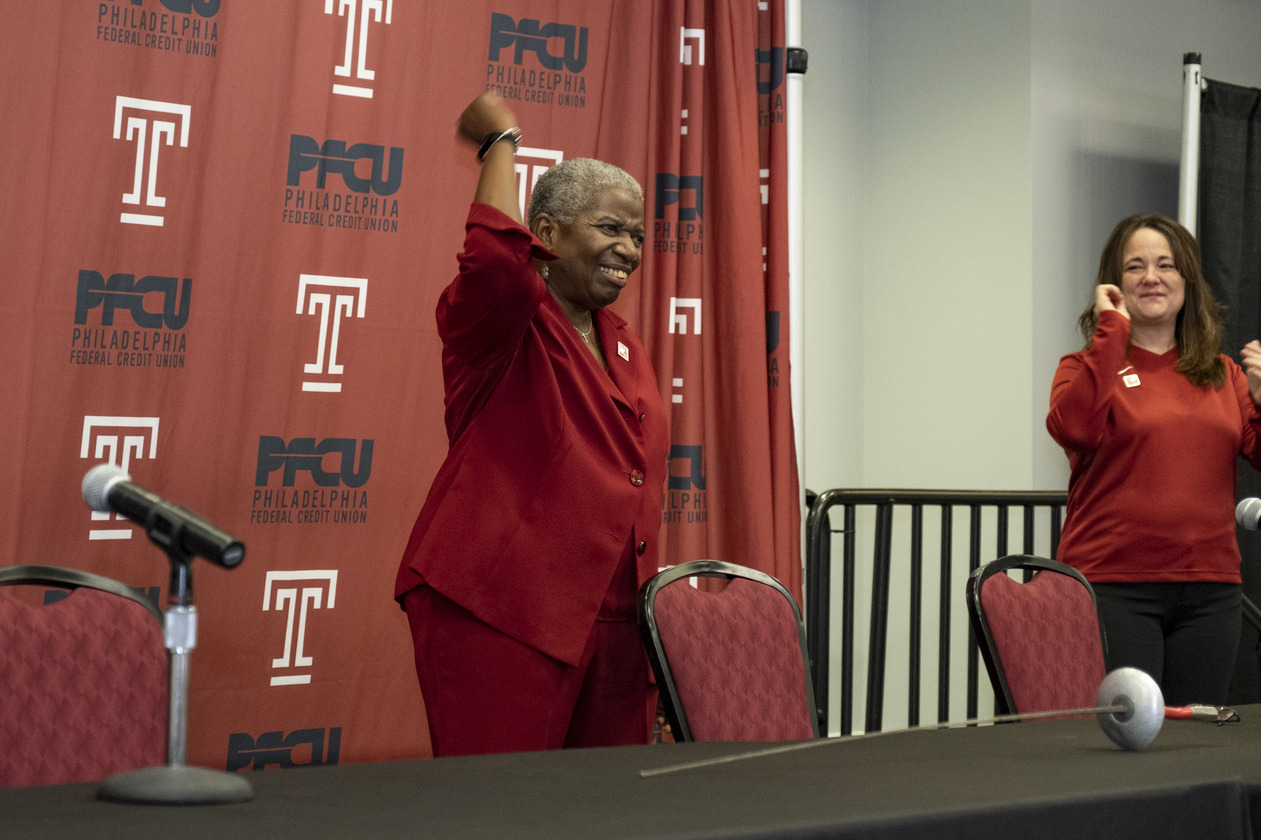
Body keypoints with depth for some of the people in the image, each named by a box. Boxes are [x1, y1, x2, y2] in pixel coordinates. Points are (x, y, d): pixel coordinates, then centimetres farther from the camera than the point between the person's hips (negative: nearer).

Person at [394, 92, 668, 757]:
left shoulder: (623, 344, 18)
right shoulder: (498, 325, -5)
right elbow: (494, 256, -31)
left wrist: (647, 598, 22)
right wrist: (500, 141, -16)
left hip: (610, 621, 8)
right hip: (497, 616, -7)